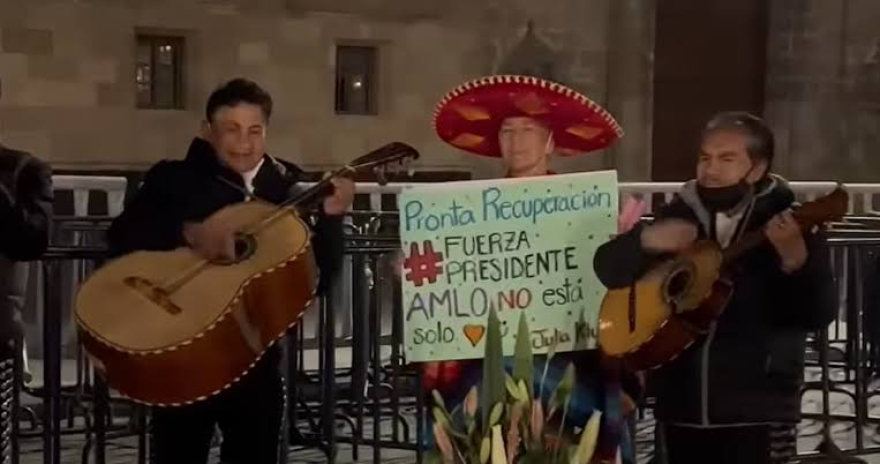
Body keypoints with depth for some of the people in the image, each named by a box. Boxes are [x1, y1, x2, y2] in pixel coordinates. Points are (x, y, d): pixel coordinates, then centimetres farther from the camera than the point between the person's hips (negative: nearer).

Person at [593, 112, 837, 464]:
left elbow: (818, 315, -13)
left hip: (756, 411, -5)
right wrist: (646, 240, -12)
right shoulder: (679, 216, 8)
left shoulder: (789, 225, -5)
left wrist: (796, 260, -32)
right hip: (681, 405, 5)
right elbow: (608, 269, 8)